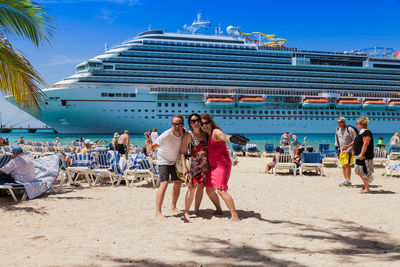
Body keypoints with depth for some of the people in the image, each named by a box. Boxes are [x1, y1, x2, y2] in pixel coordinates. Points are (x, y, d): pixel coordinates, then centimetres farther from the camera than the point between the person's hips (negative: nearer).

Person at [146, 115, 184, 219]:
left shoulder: (183, 134, -17)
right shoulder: (165, 136, -33)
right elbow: (149, 150, -41)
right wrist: (149, 144, -62)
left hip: (175, 161, 6)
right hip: (164, 161, -6)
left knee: (178, 183, 10)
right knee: (164, 183, -19)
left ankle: (173, 207, 27)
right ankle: (158, 212, -17)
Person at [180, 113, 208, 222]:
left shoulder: (204, 132, 5)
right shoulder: (188, 135, -9)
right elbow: (183, 152, -9)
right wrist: (184, 167, -18)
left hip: (206, 164, 5)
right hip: (194, 164, -5)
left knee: (201, 187, 8)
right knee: (192, 187, -14)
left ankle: (196, 210, 19)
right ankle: (186, 213, -8)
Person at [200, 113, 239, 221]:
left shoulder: (216, 132, -14)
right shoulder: (206, 135, 12)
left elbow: (223, 136, -38)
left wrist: (230, 137, -61)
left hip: (222, 164, -9)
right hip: (212, 165, 9)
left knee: (221, 190, -20)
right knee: (209, 190, 12)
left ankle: (235, 215, -19)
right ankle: (219, 210, 33)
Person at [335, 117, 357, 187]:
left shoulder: (350, 129, -15)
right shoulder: (338, 129, 7)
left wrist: (348, 146, -22)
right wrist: (336, 145, 18)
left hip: (349, 150, -7)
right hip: (341, 151, 7)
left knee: (347, 165, -14)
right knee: (343, 166, 7)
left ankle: (348, 181, -11)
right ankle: (345, 180, 13)